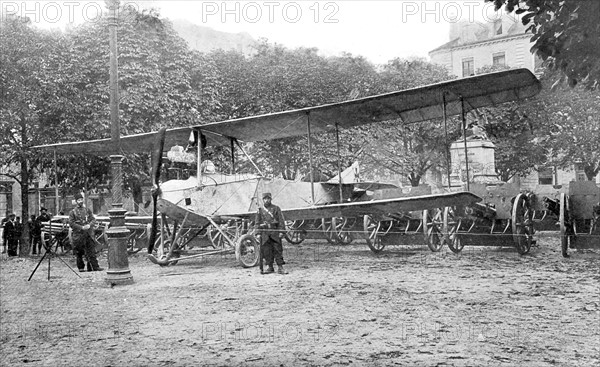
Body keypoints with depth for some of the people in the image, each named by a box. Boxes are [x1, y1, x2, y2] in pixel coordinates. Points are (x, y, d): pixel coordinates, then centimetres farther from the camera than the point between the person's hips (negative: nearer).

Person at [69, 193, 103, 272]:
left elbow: (93, 219, 7)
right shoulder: (73, 212, 2)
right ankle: (81, 267, 16)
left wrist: (89, 225, -14)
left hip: (88, 233, 2)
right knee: (79, 252, 5)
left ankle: (95, 266, 1)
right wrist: (81, 227, -16)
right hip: (78, 234, -2)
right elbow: (71, 223, -6)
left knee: (91, 250, 0)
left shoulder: (87, 210, 11)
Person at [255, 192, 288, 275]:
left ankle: (280, 267, 0)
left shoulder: (276, 208, 5)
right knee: (266, 251, 2)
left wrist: (281, 231, -7)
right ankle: (270, 267, 10)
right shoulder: (260, 210, 12)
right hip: (265, 233, 2)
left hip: (275, 232, -2)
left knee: (278, 249, -3)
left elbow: (281, 221, 2)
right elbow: (257, 223, 15)